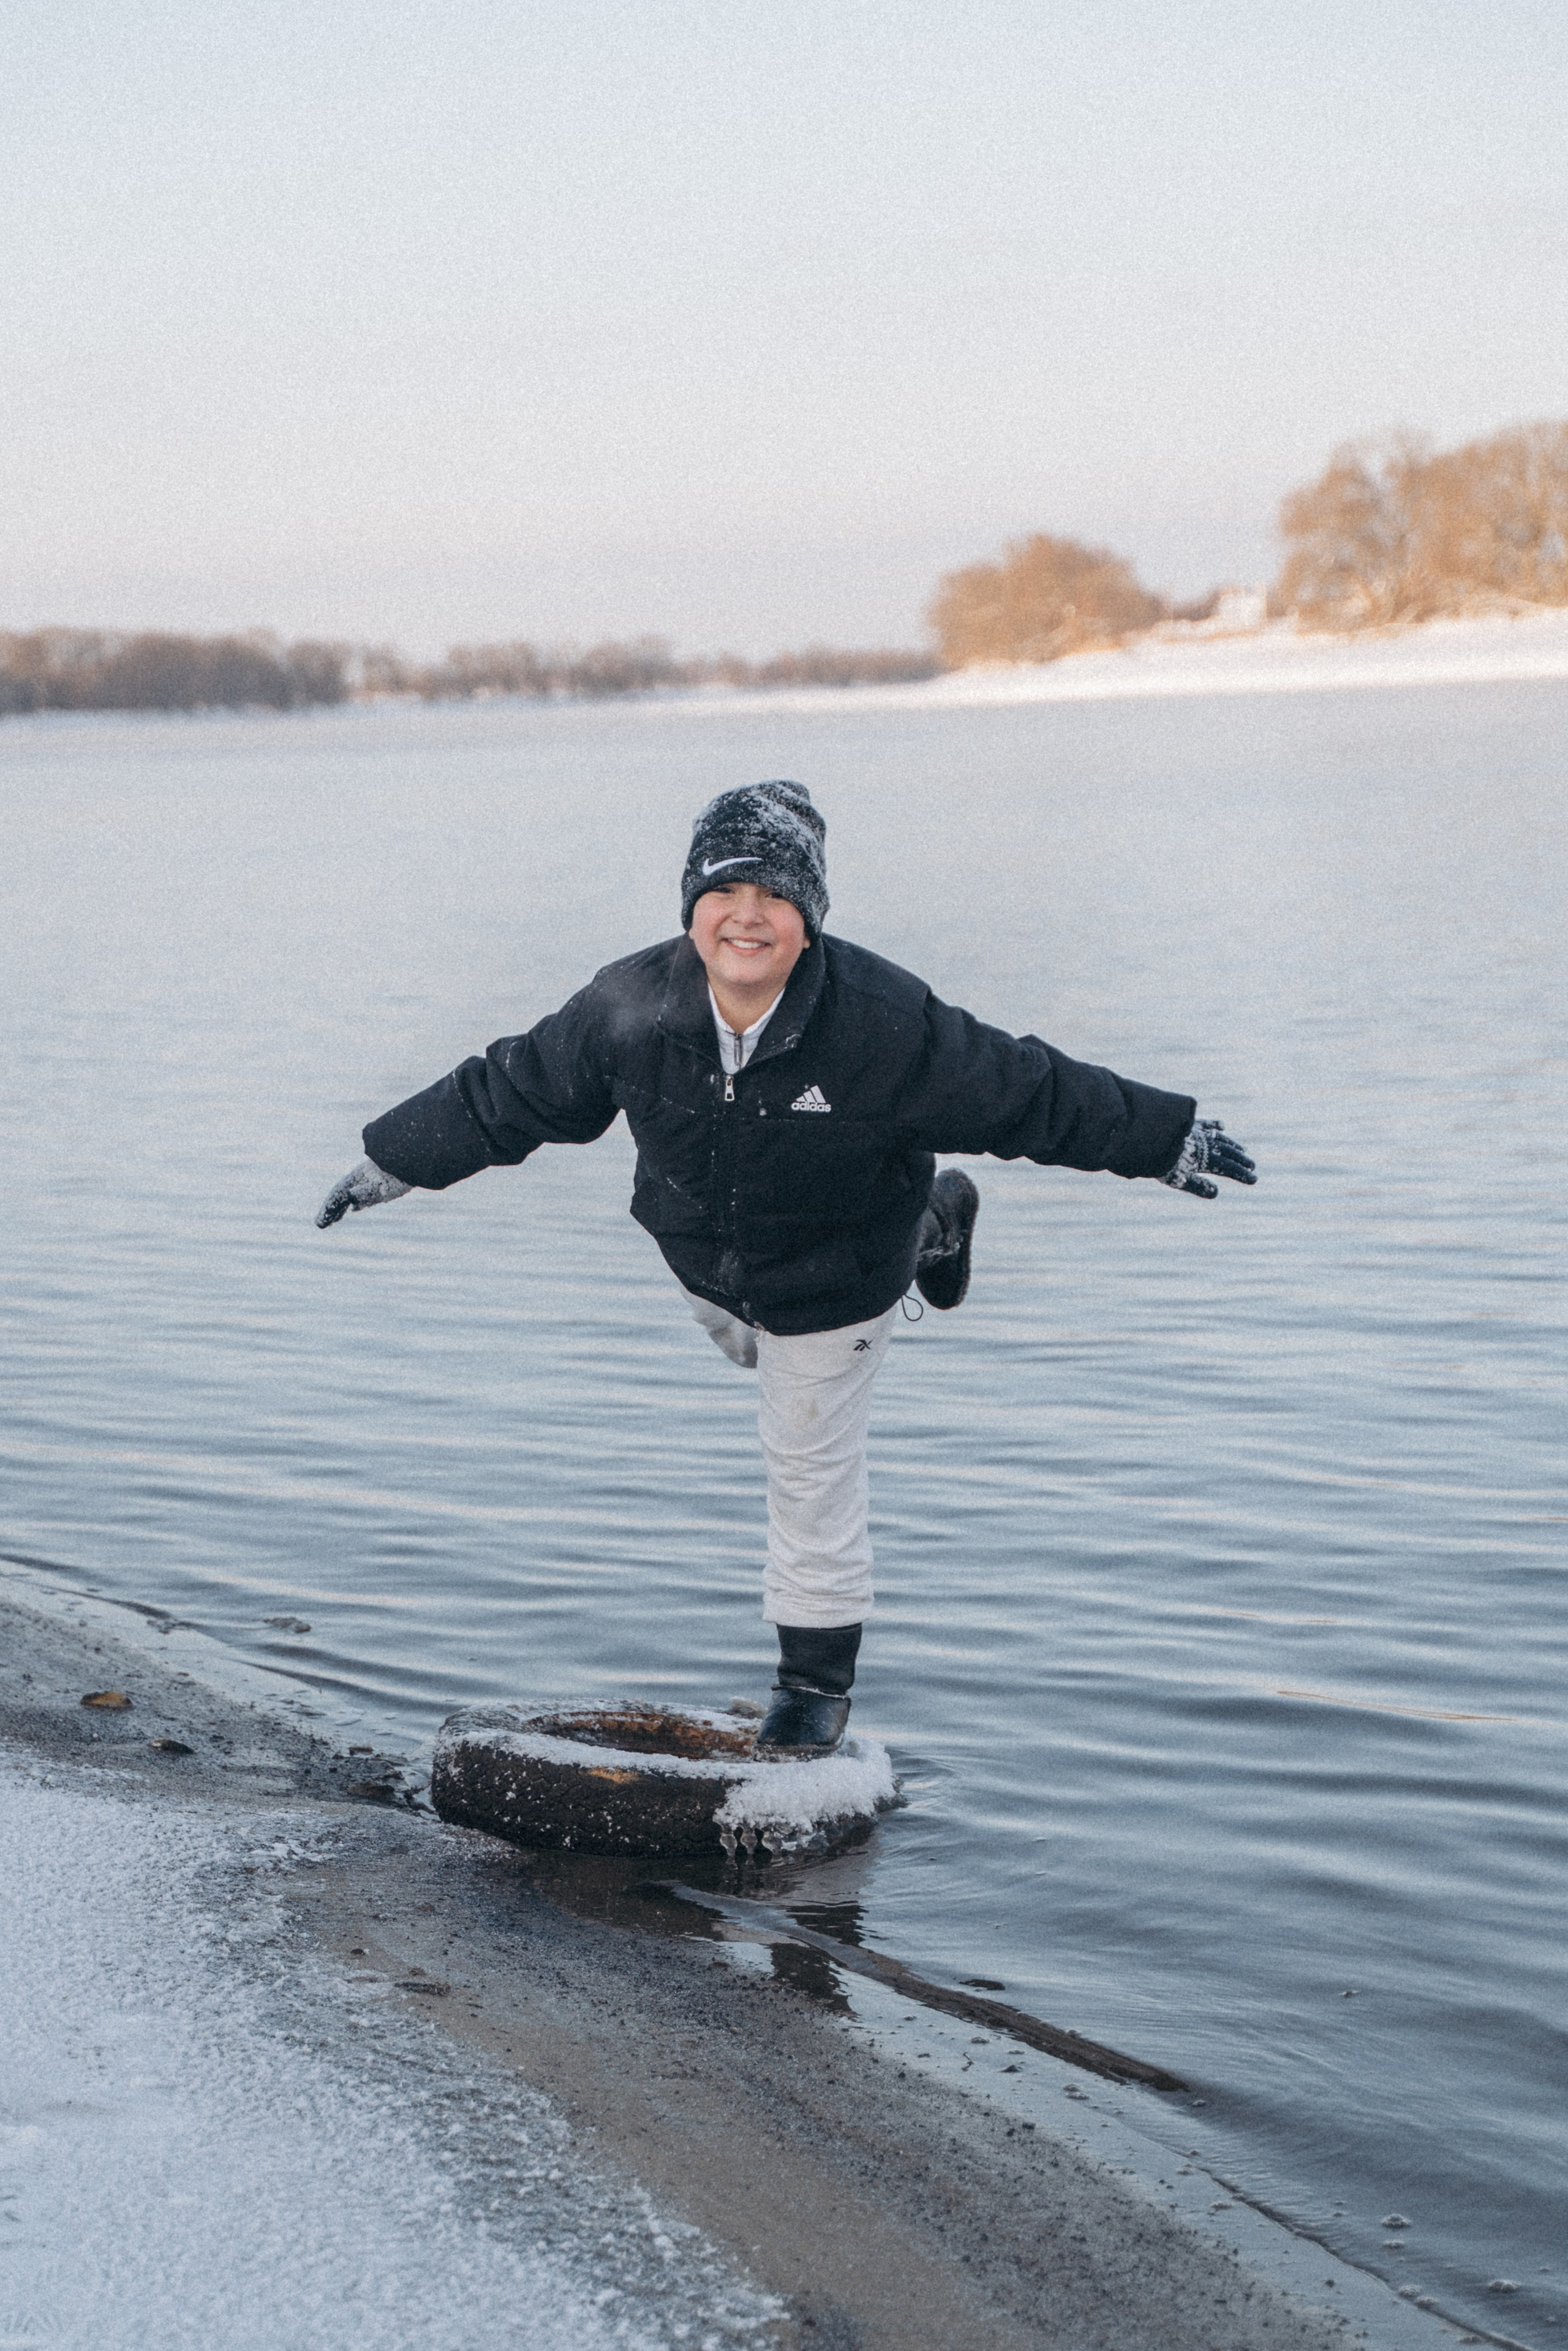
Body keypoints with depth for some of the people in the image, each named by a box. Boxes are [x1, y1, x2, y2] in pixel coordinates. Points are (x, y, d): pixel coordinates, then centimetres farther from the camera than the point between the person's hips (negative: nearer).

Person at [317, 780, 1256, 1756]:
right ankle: (934, 1223, 58)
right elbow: (511, 1091, -12)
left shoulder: (884, 1020, -35)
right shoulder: (632, 1008, -27)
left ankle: (818, 1680, 24)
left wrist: (1170, 1140, -20)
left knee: (813, 1475, 2)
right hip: (706, 1266, 5)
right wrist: (396, 1160, -6)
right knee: (749, 1347, 36)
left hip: (832, 1285, -5)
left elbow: (1029, 1093, -25)